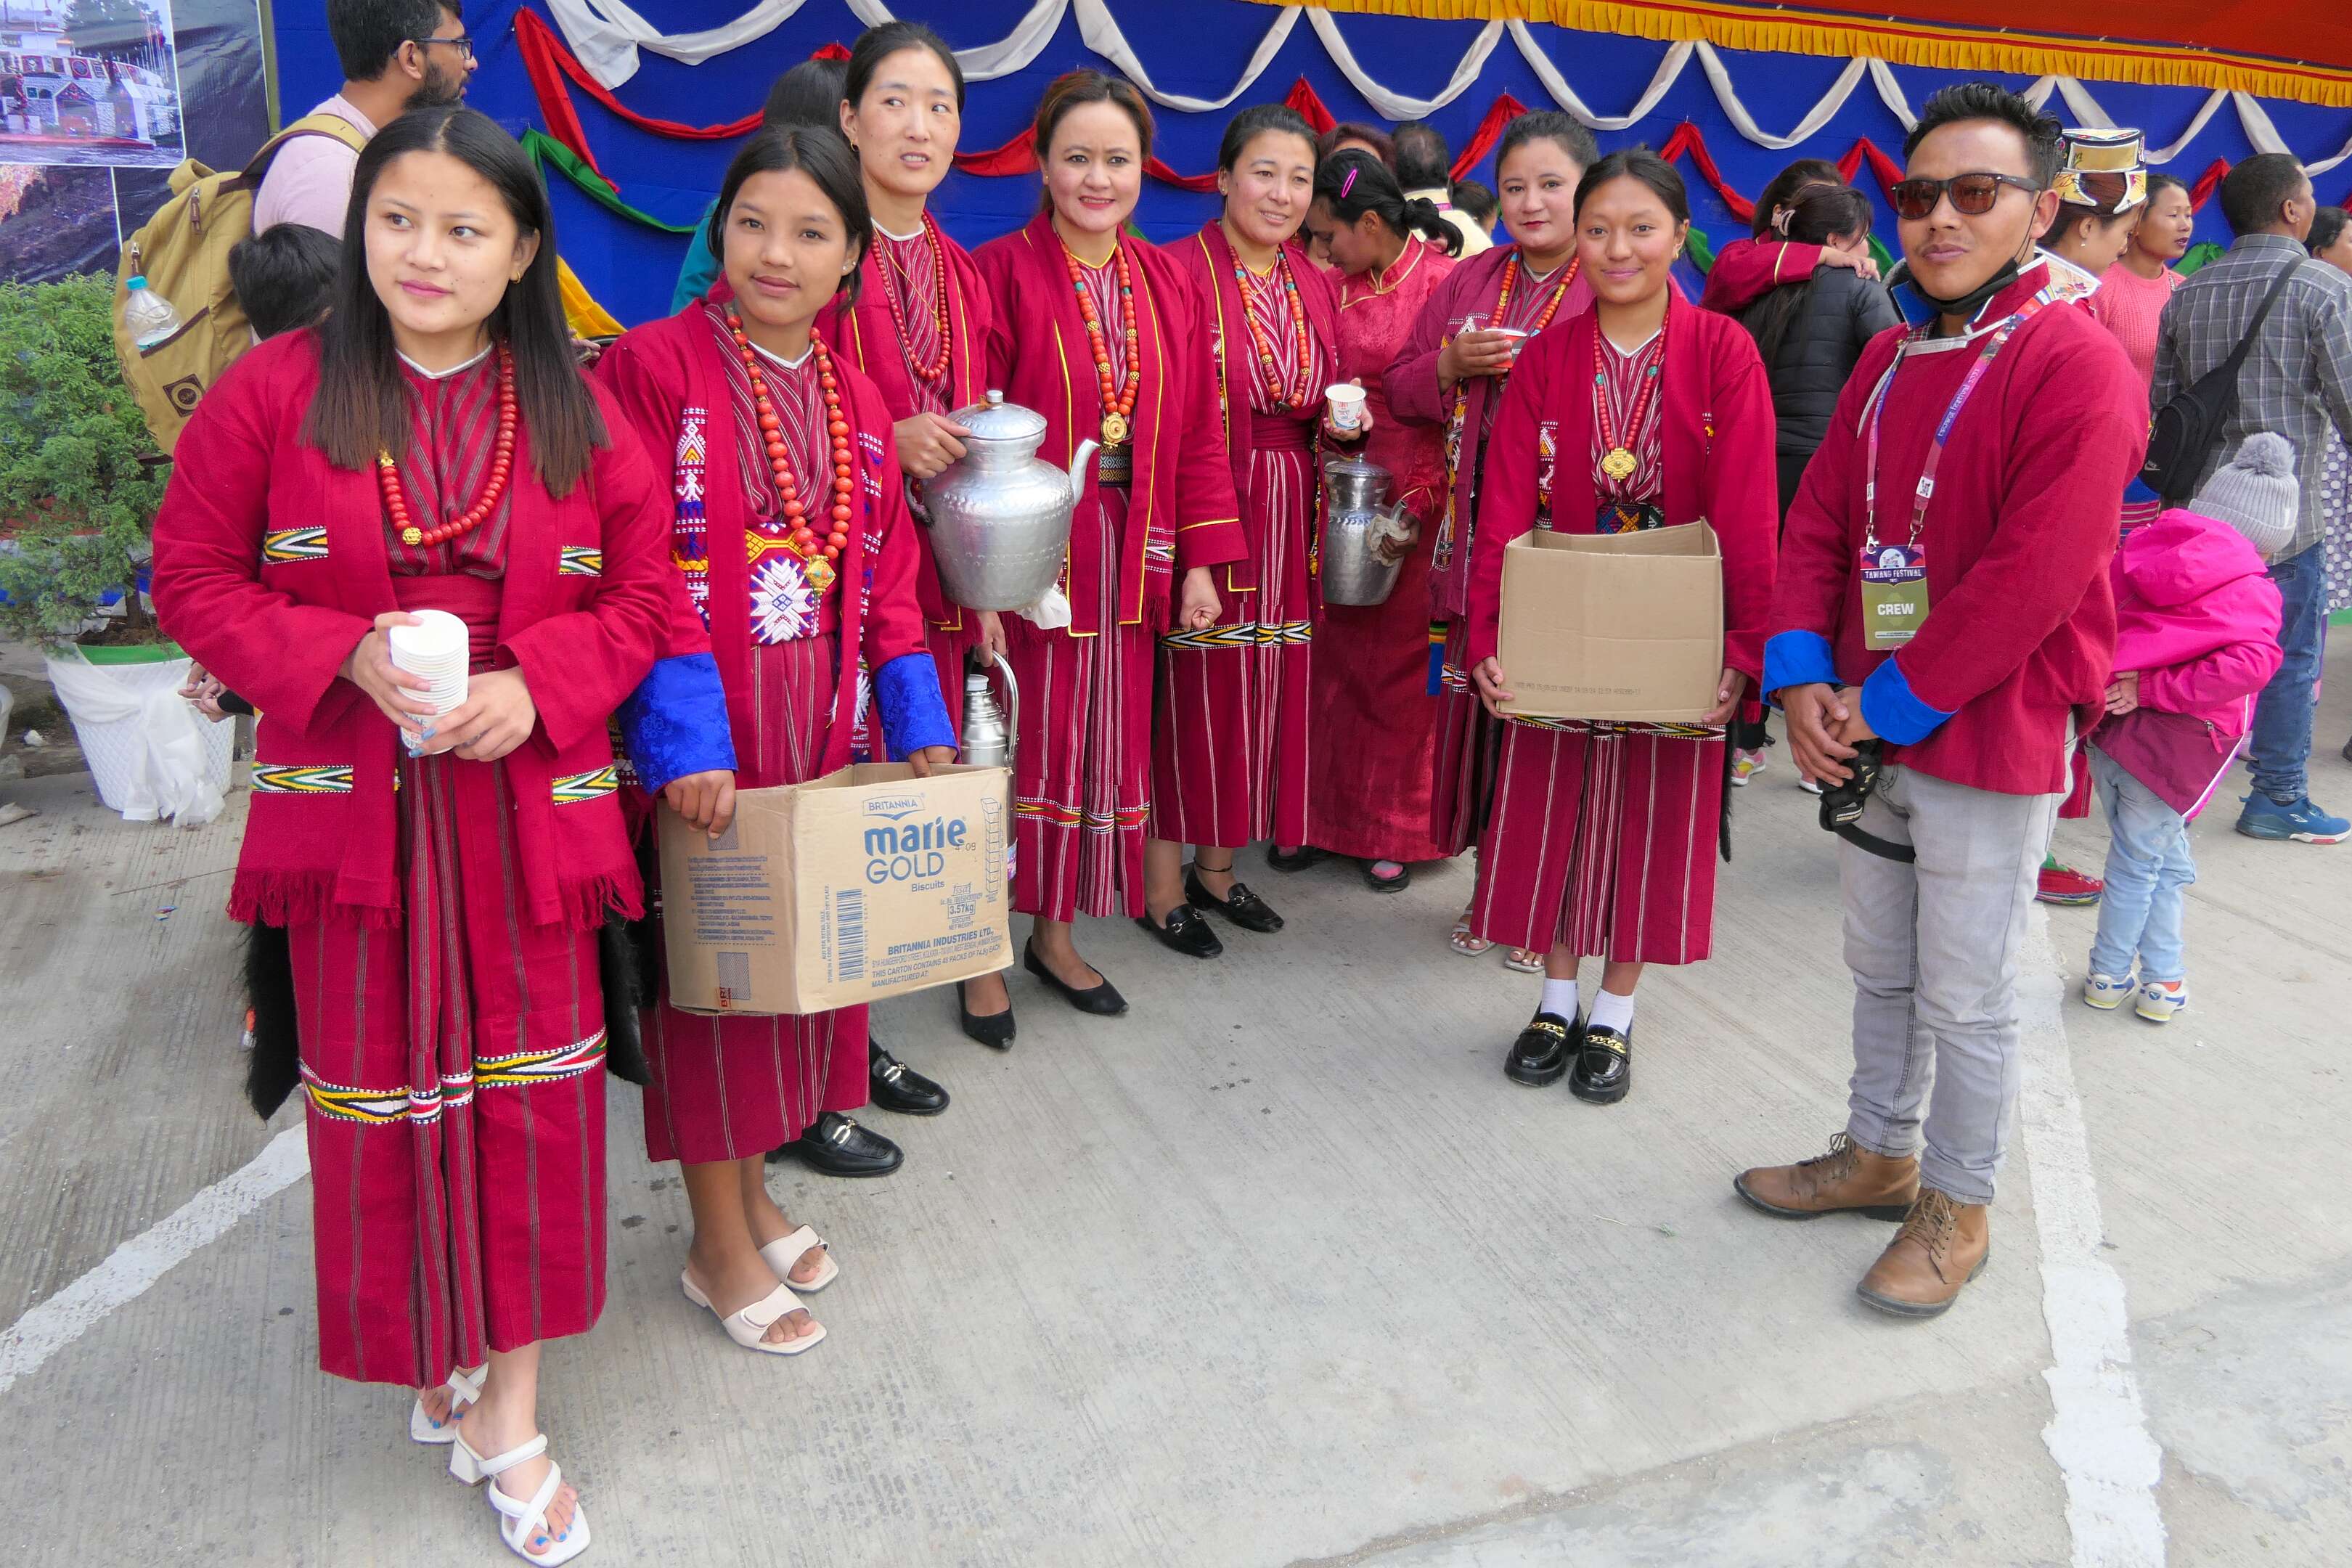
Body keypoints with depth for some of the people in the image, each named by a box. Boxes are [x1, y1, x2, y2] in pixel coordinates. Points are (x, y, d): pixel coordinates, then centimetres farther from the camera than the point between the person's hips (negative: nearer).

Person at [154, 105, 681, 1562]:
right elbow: (195, 579, 2)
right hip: (351, 802, -1)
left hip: (529, 799, 1)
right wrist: (345, 659, -14)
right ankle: (426, 1347, 33)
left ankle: (508, 1403, 22)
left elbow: (644, 594, 4)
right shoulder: (276, 391, -1)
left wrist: (537, 685, -12)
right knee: (378, 1087, 9)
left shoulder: (577, 412, 3)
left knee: (533, 1085, 4)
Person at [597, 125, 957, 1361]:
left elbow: (886, 578, 11)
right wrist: (681, 735, -23)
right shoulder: (653, 367, -10)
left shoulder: (857, 400, 10)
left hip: (817, 736, 6)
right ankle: (720, 1243, 21)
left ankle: (750, 1188, 36)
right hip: (704, 748, -6)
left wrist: (919, 724, 2)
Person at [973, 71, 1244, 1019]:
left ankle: (1057, 935, 23)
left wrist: (1199, 562, 5)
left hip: (1127, 552, 5)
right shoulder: (1003, 273, -5)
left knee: (1104, 738, 9)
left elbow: (1194, 433, 10)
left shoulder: (1167, 283, 10)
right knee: (1027, 744, 0)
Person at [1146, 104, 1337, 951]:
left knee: (1261, 685, 11)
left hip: (1286, 518, 7)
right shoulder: (1180, 271, -9)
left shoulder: (1315, 286, 11)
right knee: (1188, 688, -1)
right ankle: (1163, 885, 12)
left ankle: (1216, 865, 26)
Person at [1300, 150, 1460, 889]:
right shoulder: (1335, 291, 8)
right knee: (1338, 656, 7)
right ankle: (1327, 812, 19)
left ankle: (1397, 829, 15)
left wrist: (1419, 500, -14)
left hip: (1422, 502, -4)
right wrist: (1331, 419, -7)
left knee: (1405, 662, 3)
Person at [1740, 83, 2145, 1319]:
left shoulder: (2076, 367, -15)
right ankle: (1880, 1155, 39)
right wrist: (1803, 677, -7)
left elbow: (2032, 580, -22)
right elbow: (1819, 522, 7)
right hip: (1868, 732, 7)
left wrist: (1894, 705, -18)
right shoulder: (1888, 359, 9)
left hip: (1990, 742, -7)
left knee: (1964, 998, 6)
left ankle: (1957, 1209, 25)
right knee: (1881, 969, 20)